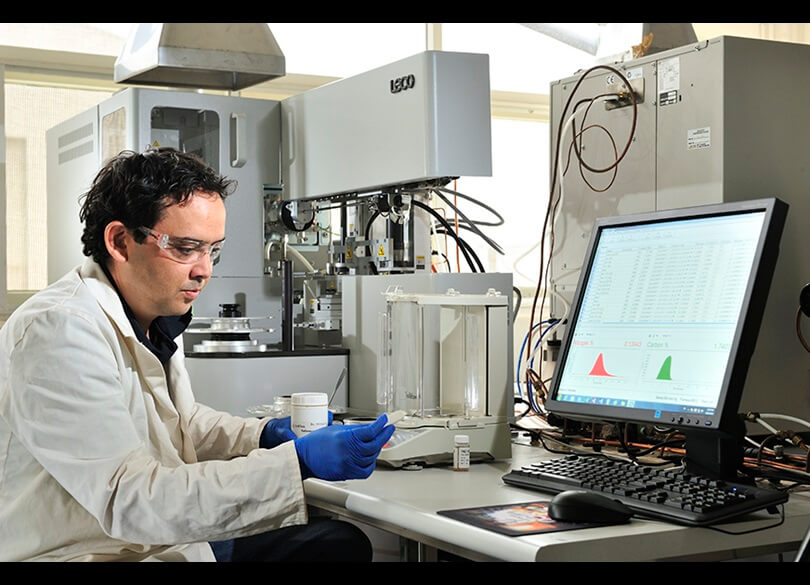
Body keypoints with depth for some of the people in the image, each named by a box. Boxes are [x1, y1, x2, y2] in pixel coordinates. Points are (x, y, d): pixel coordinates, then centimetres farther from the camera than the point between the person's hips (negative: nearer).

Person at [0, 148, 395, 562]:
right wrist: (297, 464, -30)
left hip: (173, 540, 9)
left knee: (343, 542, 2)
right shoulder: (57, 331, -22)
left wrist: (266, 434, 4)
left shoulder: (155, 317, 7)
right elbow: (130, 503, -29)